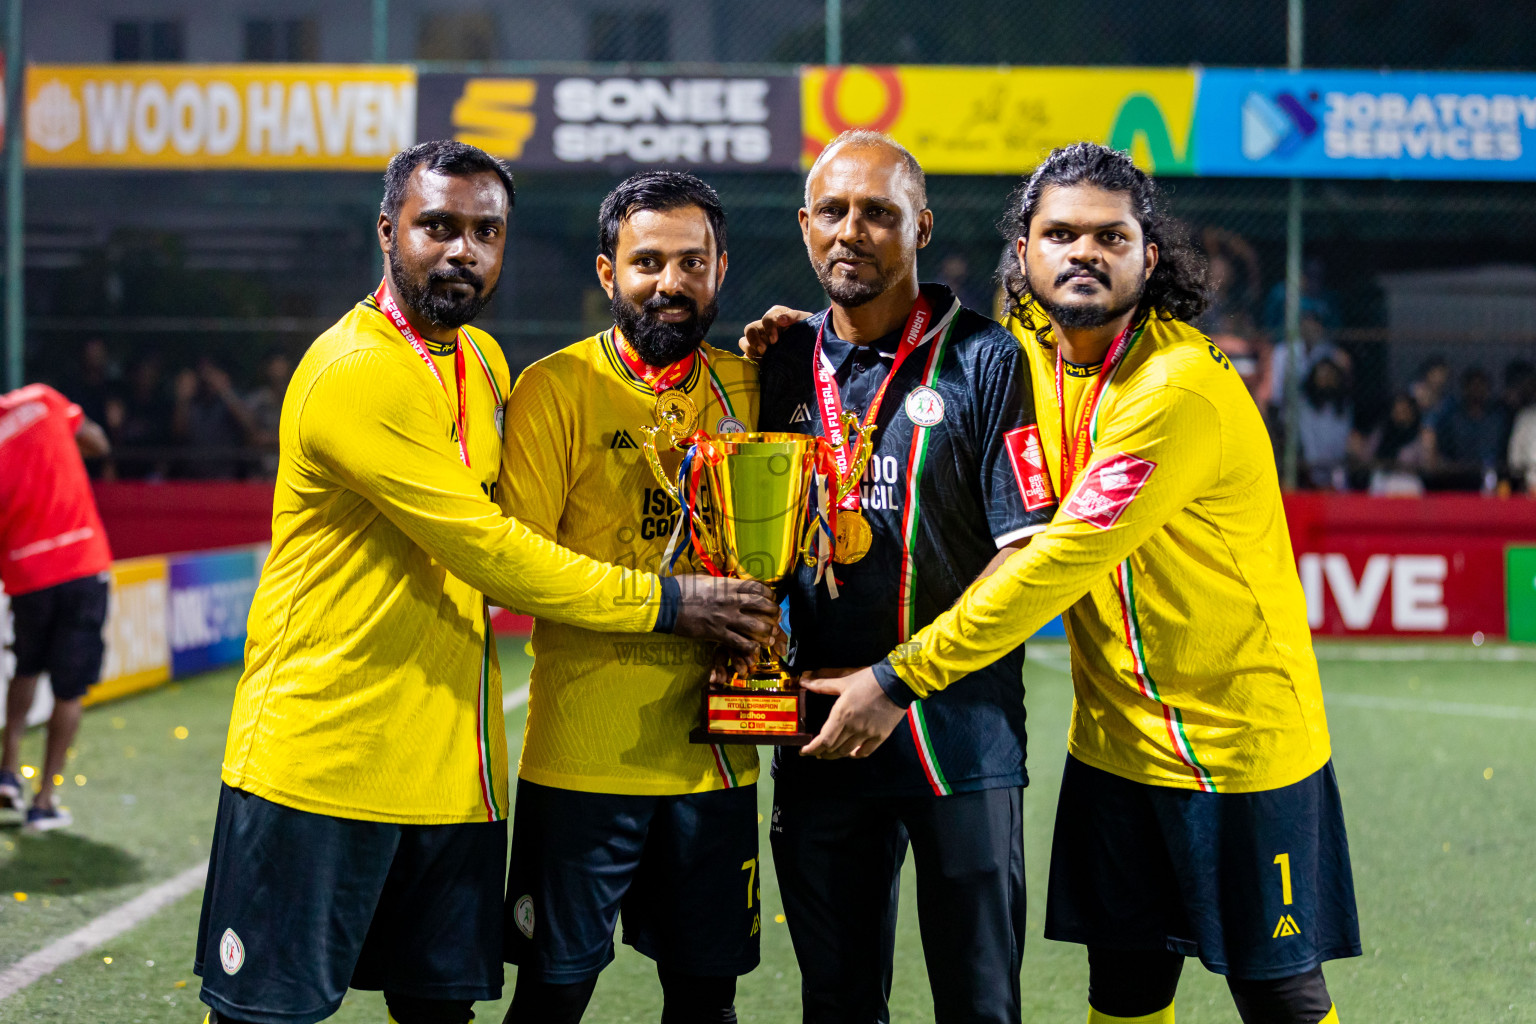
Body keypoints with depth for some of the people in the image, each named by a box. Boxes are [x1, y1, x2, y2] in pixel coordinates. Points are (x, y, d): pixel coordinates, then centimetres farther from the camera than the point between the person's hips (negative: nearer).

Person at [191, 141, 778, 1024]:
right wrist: (665, 602, -11)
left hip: (449, 764, 8)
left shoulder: (483, 359, 13)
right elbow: (489, 554, -18)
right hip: (321, 759, -8)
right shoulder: (357, 374, -16)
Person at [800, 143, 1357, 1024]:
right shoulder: (1032, 348, 0)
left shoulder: (1182, 389, -24)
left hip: (1242, 743, -6)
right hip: (1117, 743, 7)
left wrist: (901, 678, -21)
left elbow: (1060, 561, -26)